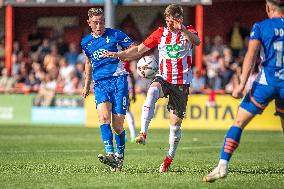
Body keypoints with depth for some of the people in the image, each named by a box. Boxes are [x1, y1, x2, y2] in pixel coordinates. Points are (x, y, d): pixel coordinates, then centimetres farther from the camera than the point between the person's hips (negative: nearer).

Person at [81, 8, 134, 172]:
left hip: (118, 80, -3)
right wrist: (87, 85, 32)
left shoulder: (115, 35, 1)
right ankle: (110, 154, -33)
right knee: (104, 116, -23)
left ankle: (120, 156, 17)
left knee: (118, 125, -5)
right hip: (100, 83, 3)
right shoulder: (86, 42, 15)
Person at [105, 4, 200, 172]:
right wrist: (119, 55, -7)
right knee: (152, 92, -35)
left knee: (175, 123, 0)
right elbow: (139, 49, 8)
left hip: (182, 83, -1)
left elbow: (197, 41, -27)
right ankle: (143, 133, -44)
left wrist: (182, 30, -46)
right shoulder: (161, 33, 5)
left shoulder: (188, 31, -2)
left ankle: (169, 158, 18)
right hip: (163, 78, 1)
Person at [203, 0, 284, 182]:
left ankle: (223, 166, -10)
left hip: (265, 83, -2)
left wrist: (242, 84, -16)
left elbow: (251, 54, -12)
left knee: (239, 123, 2)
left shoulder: (260, 27, 0)